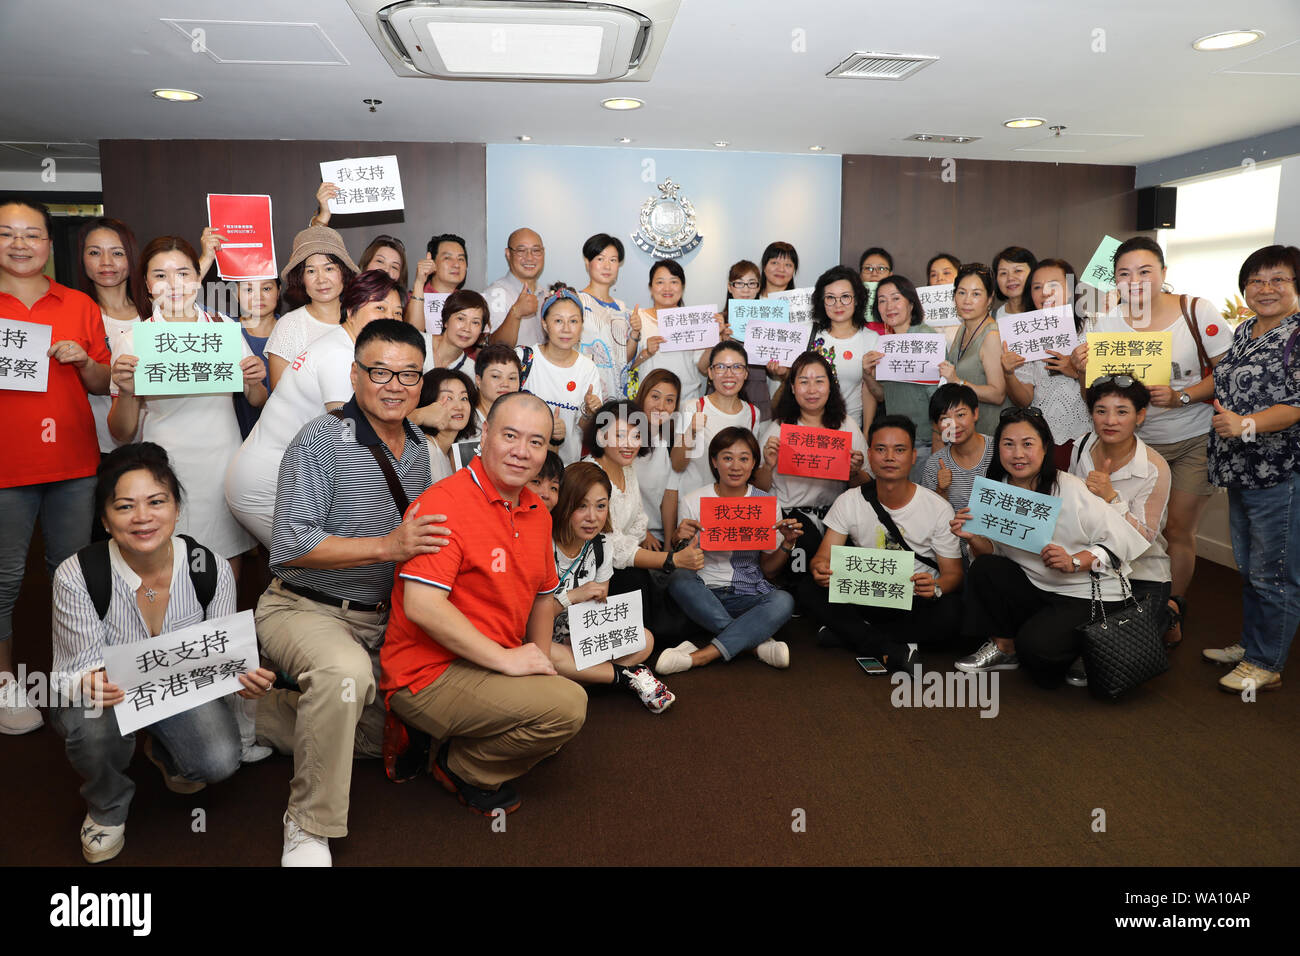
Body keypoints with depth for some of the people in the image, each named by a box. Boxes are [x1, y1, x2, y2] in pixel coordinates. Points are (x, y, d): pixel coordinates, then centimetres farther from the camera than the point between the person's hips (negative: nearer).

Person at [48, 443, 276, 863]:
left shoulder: (211, 569, -19)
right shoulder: (76, 576, -24)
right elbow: (76, 668, -21)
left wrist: (246, 675, -33)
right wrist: (87, 686, -46)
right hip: (108, 690, -1)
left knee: (219, 762, -23)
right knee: (91, 723, -35)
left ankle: (164, 749, 18)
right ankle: (107, 805, 2)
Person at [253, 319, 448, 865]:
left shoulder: (419, 449, 6)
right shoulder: (321, 441, -16)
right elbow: (290, 546, -24)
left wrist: (422, 541, -1)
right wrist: (388, 547, -29)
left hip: (379, 617, 8)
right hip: (305, 609, -8)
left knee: (383, 738, 17)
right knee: (345, 672, -40)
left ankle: (260, 715, 35)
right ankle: (309, 828, -20)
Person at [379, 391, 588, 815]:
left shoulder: (537, 513, 8)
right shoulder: (445, 503, -19)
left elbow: (543, 593, 20)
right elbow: (422, 605, -27)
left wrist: (540, 662, 7)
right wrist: (506, 658, -24)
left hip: (486, 668, 9)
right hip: (428, 675, -9)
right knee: (567, 706, -22)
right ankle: (461, 768, 0)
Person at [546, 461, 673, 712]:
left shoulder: (601, 549, 0)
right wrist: (572, 596, -27)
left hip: (576, 643, 5)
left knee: (644, 640, -12)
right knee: (543, 655, -40)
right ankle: (626, 674, -19)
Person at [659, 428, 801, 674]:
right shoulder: (693, 500, 1)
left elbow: (768, 570, 8)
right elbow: (682, 563, 1)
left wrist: (787, 543, -10)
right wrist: (679, 541, -20)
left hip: (748, 595, 1)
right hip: (704, 593, 0)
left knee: (783, 601, -30)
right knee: (679, 579, -32)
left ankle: (701, 655, -34)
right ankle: (756, 643, -24)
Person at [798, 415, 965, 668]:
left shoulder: (938, 508, -6)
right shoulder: (849, 502, -1)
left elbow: (953, 574, -5)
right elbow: (823, 555, -6)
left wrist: (935, 588, -30)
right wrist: (820, 568, -32)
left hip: (916, 604, -1)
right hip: (864, 598, 1)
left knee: (950, 614, -33)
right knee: (808, 588, -23)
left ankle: (846, 633, -21)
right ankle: (892, 650, -29)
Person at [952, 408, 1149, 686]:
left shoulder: (1070, 491, -17)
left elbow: (1119, 540, -13)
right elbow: (992, 552, 1)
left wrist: (1074, 562, -28)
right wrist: (973, 539, -21)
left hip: (1089, 595, -5)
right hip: (1036, 589, 5)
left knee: (1035, 645, -27)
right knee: (983, 569, -19)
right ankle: (1004, 647, 0)